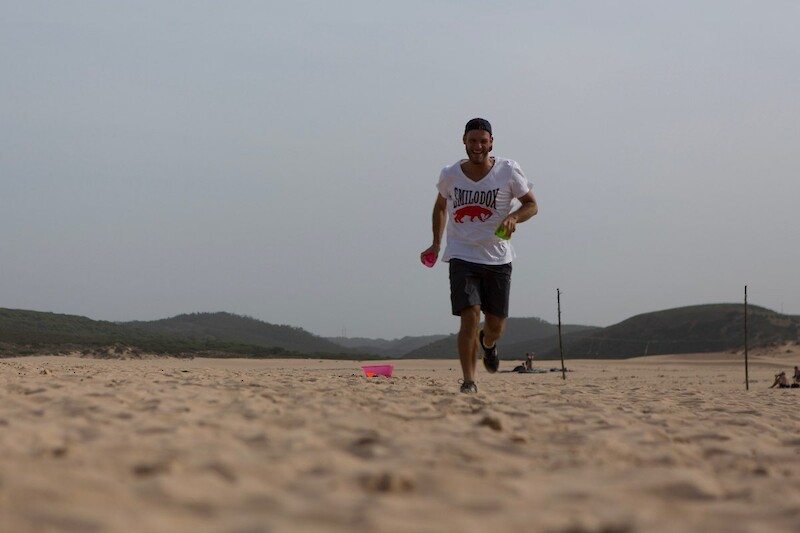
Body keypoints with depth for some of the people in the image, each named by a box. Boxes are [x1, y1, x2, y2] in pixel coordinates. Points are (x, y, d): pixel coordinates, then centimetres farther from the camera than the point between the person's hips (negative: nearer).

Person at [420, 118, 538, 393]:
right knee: (470, 316, -18)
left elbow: (532, 204, 2)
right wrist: (436, 244, 11)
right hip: (462, 256, -1)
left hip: (498, 258, 1)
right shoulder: (450, 175, -1)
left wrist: (514, 217, -19)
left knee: (496, 324, 7)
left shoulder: (509, 171, -6)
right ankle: (468, 381, -11)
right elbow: (440, 206, 18)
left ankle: (488, 343, 45)